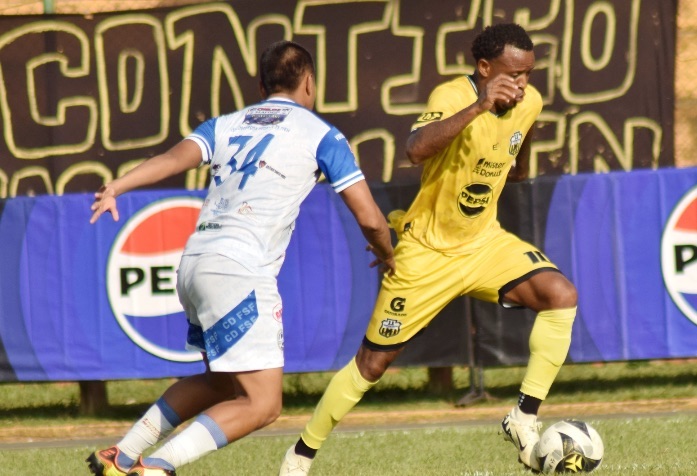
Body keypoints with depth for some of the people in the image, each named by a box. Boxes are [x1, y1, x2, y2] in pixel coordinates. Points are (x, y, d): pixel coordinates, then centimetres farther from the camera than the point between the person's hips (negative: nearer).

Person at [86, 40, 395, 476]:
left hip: (194, 263, 7)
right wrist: (387, 256, 24)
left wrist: (116, 188, -13)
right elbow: (369, 217, 5)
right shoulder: (320, 135, 7)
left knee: (221, 385, 26)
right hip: (239, 272, -7)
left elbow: (177, 157, -1)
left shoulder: (226, 125, 19)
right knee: (262, 405, -7)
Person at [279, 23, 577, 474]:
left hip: (484, 242, 5)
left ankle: (526, 419, -15)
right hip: (428, 250, -5)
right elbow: (416, 148, -46)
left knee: (561, 295, -20)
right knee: (374, 361, 4)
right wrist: (479, 106, -51)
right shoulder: (452, 96, -24)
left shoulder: (530, 102, -5)